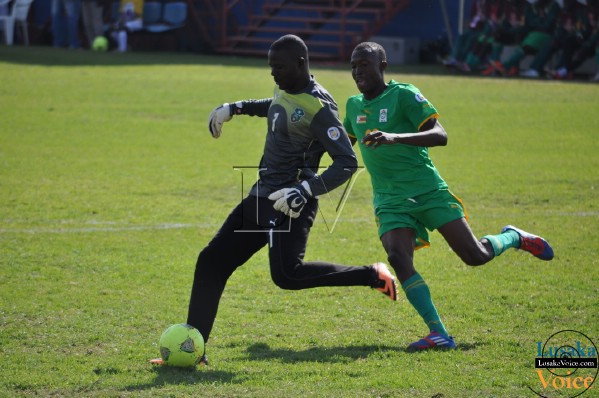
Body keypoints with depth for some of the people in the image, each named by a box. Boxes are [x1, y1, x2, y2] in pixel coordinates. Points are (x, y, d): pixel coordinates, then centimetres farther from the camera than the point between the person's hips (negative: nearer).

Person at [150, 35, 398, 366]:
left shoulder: (319, 107, -17)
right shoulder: (285, 91, 10)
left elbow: (347, 162, -22)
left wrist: (304, 191, -31)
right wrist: (235, 108, 33)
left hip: (288, 204, -9)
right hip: (261, 196, 9)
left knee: (286, 274, -24)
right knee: (211, 262, 5)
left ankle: (374, 276, -10)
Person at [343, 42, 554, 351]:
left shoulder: (404, 95, -8)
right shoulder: (353, 105, 12)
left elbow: (440, 135, -20)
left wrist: (395, 138, -33)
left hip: (428, 191, -5)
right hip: (390, 201, 5)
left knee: (476, 256, -8)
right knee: (398, 259, -22)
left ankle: (514, 238, 28)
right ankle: (439, 334, -21)